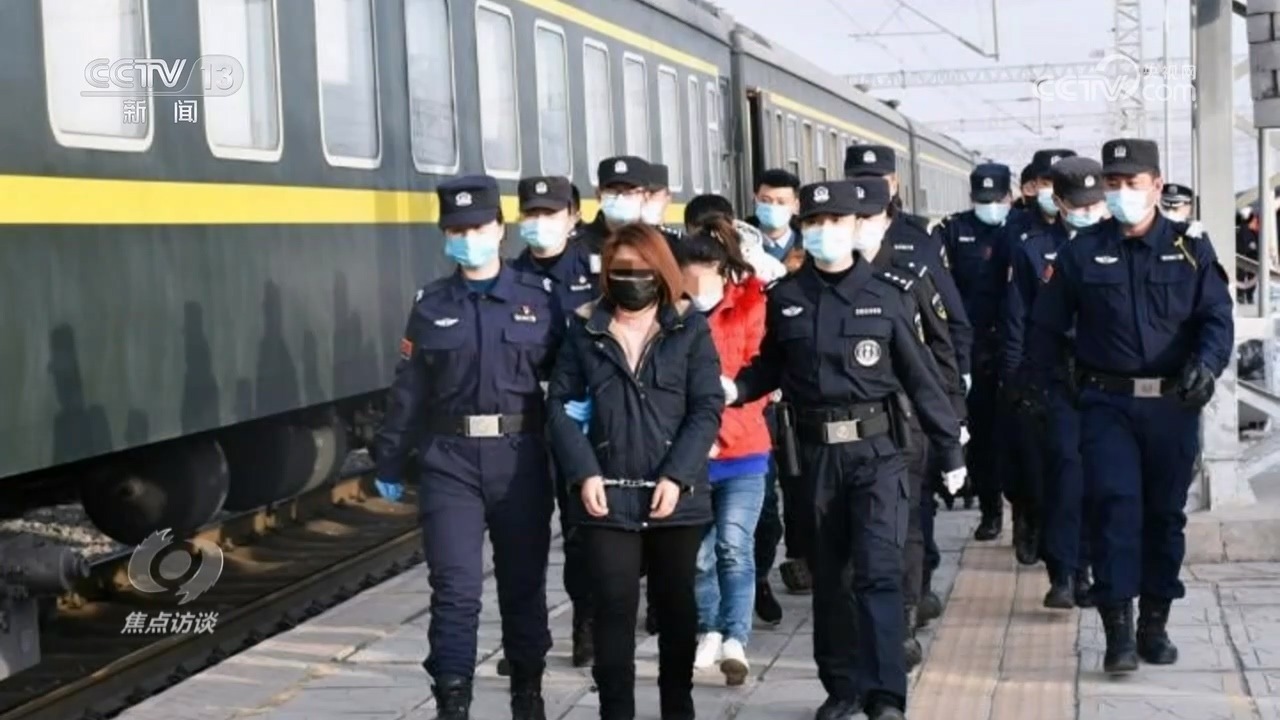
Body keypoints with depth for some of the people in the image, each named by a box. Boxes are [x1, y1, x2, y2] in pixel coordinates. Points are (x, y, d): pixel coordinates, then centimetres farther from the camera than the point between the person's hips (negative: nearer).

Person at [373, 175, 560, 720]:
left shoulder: (536, 299, 3)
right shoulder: (430, 306, 7)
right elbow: (408, 390, 7)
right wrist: (390, 461, 9)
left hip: (519, 456, 0)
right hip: (449, 461, 0)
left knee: (523, 580, 12)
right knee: (455, 586, -5)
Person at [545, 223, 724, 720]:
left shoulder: (690, 328, 2)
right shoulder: (584, 328, 5)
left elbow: (707, 407, -3)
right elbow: (561, 403, 2)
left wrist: (676, 475, -13)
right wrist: (583, 473, -10)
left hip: (677, 493, 0)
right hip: (608, 494, 0)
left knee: (676, 605, 12)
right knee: (614, 607, -1)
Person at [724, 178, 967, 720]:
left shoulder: (888, 294, -4)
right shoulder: (785, 297, 2)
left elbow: (919, 376, 0)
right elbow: (770, 367, 11)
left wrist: (951, 448, 2)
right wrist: (734, 388, -10)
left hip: (875, 448, -3)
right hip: (816, 451, 3)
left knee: (877, 569, -10)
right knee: (828, 572, 12)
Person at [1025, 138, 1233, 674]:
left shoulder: (1190, 248, 5)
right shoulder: (1082, 253, 5)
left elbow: (1217, 317, -2)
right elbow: (1047, 325, 7)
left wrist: (1206, 365, -20)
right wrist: (1032, 385, 2)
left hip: (1172, 404, 1)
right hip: (1107, 403, -1)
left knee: (1166, 514, 9)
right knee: (1115, 506, -11)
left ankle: (1154, 625, 21)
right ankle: (1118, 629, -8)